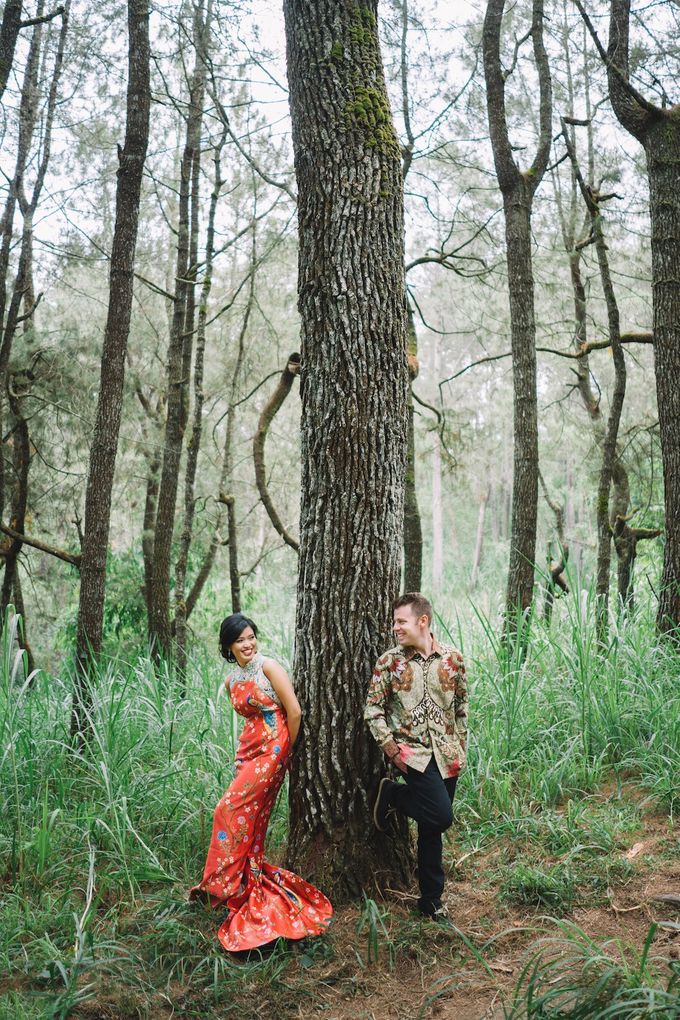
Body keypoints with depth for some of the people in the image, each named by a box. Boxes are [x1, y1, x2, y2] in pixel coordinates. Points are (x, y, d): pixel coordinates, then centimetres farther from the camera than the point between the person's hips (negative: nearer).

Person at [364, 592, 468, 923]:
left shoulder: (452, 658, 1)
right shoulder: (389, 662, -6)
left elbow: (461, 706, 11)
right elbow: (373, 710, -2)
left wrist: (460, 748, 9)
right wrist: (391, 749, -8)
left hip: (446, 755, 3)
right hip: (412, 752, -3)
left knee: (431, 828, 10)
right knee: (441, 817, -19)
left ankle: (430, 900, 25)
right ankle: (391, 794, 7)